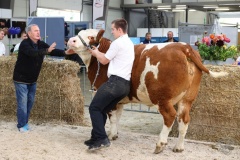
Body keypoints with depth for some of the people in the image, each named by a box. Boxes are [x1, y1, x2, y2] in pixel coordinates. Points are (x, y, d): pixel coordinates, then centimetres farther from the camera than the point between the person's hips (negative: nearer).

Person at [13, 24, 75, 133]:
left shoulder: (41, 44, 0)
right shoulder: (24, 44, -19)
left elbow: (53, 51, -10)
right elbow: (33, 53, -38)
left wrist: (65, 52, -27)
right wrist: (47, 51, -50)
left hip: (32, 80, 7)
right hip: (21, 79, -7)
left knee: (30, 102, 11)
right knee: (22, 103, -4)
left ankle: (25, 123, 23)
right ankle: (22, 125, 6)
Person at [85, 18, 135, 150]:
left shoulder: (117, 43, -8)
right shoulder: (129, 43, 22)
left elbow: (104, 61, 2)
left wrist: (96, 53, 20)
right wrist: (98, 53, 27)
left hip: (115, 81, -10)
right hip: (125, 84, 10)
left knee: (94, 108, -5)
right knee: (102, 109, 17)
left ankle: (101, 138, -13)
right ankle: (96, 138, 19)